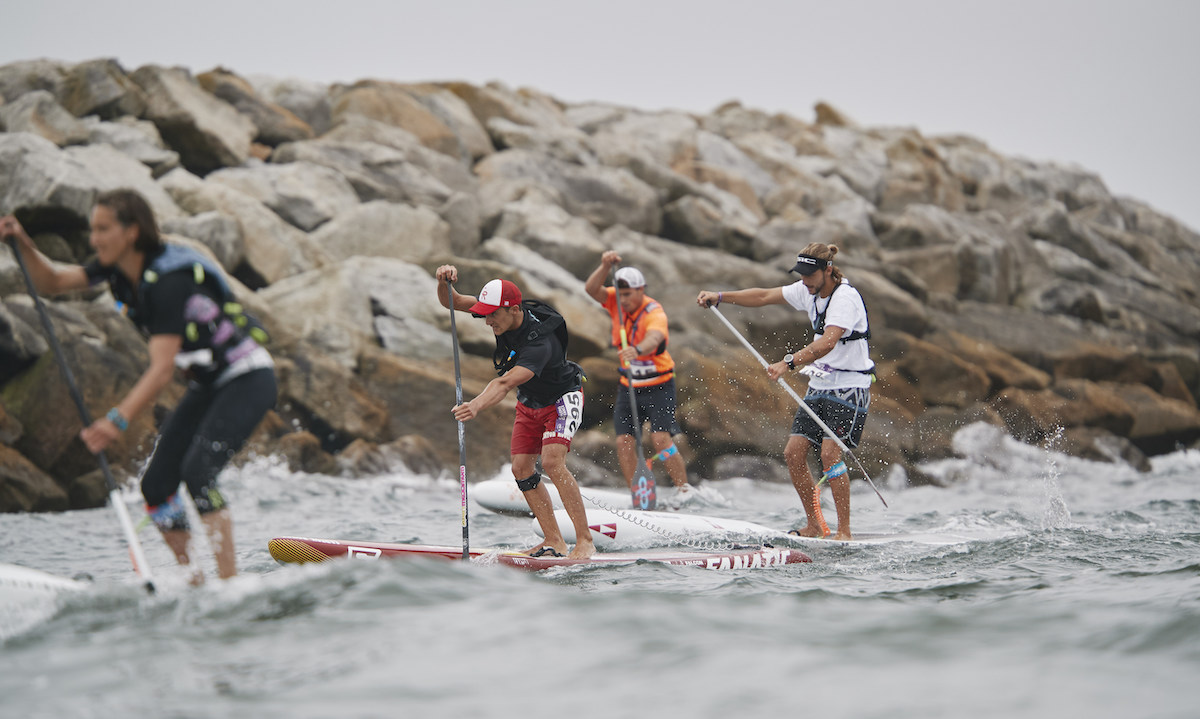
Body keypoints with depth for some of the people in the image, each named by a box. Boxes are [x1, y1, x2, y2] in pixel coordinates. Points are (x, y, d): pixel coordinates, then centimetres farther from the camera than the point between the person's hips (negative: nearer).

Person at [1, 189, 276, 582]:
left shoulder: (168, 281, -29)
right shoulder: (118, 268, -3)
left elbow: (162, 369, -35)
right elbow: (52, 281, 4)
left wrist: (118, 420, -45)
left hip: (249, 380, -9)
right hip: (209, 386, 9)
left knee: (197, 473, -26)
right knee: (156, 484, 0)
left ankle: (231, 583, -24)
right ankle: (196, 583, 11)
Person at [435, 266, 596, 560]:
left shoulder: (539, 343, -39)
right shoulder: (502, 312, -17)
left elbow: (506, 383, -53)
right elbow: (450, 302, -12)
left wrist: (476, 406, -69)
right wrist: (444, 281, -34)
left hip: (561, 400, -8)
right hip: (529, 403, 8)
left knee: (552, 462, -25)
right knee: (521, 468, -3)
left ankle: (585, 541, -19)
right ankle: (554, 541, 2)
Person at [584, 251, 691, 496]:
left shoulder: (654, 313, -21)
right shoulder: (617, 303, -3)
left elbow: (654, 339, -41)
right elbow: (591, 289, -17)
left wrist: (637, 350, -63)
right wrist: (605, 267, -32)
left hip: (658, 386, -5)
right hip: (628, 386, 5)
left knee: (661, 438, -19)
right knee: (623, 442, -4)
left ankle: (685, 491, -11)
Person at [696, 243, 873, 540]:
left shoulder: (845, 297, -20)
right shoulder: (809, 291, 6)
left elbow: (828, 341, -34)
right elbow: (764, 296, 15)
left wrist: (789, 363, -44)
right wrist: (720, 297, 8)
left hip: (850, 386, -9)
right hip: (820, 384, 9)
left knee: (830, 452, -21)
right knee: (793, 452, 0)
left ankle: (844, 532, -15)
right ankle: (814, 527, 10)